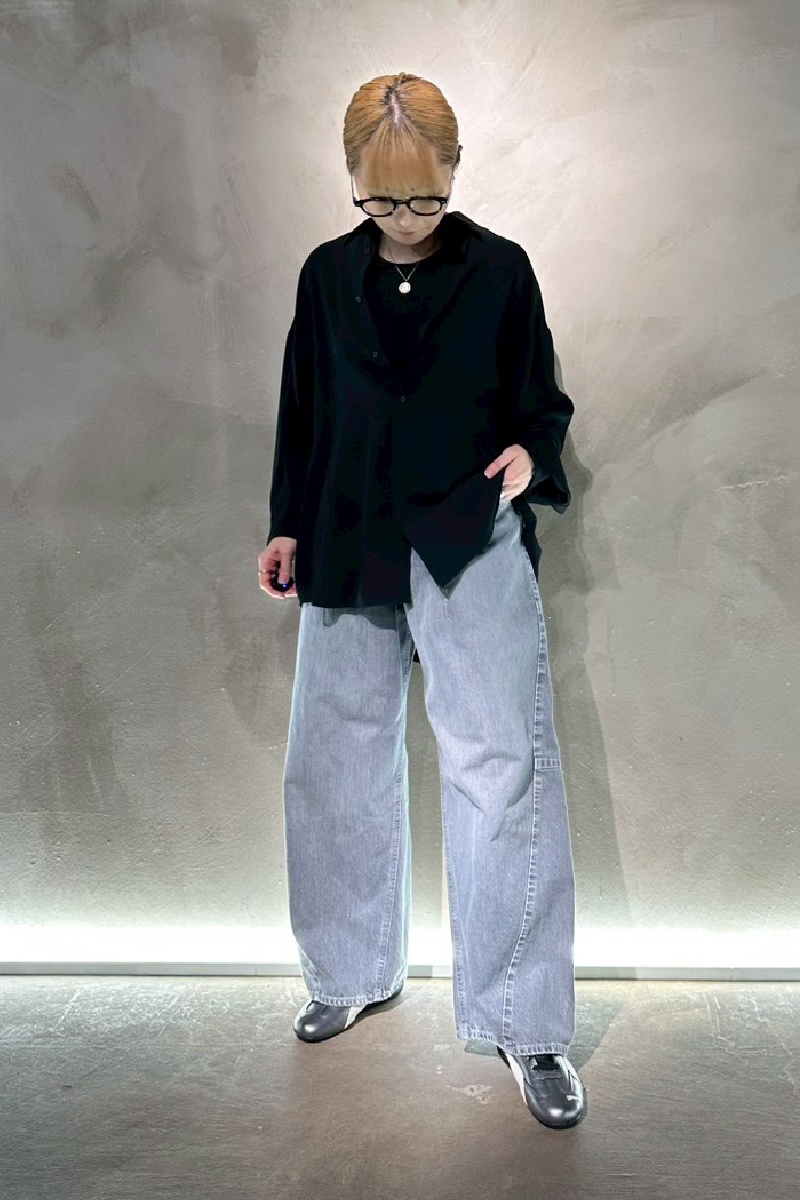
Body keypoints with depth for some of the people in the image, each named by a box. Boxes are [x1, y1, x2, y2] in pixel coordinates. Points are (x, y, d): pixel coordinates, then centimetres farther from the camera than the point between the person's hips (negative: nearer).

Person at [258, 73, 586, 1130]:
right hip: (351, 549, 4)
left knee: (503, 769, -7)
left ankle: (526, 1023, 9)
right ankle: (354, 974, 32)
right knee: (333, 766, 10)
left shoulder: (500, 270, 1)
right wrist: (287, 524, 8)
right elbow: (303, 413, 14)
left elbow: (542, 402, 7)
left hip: (473, 548, -3)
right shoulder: (327, 276, 8)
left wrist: (530, 455, -14)